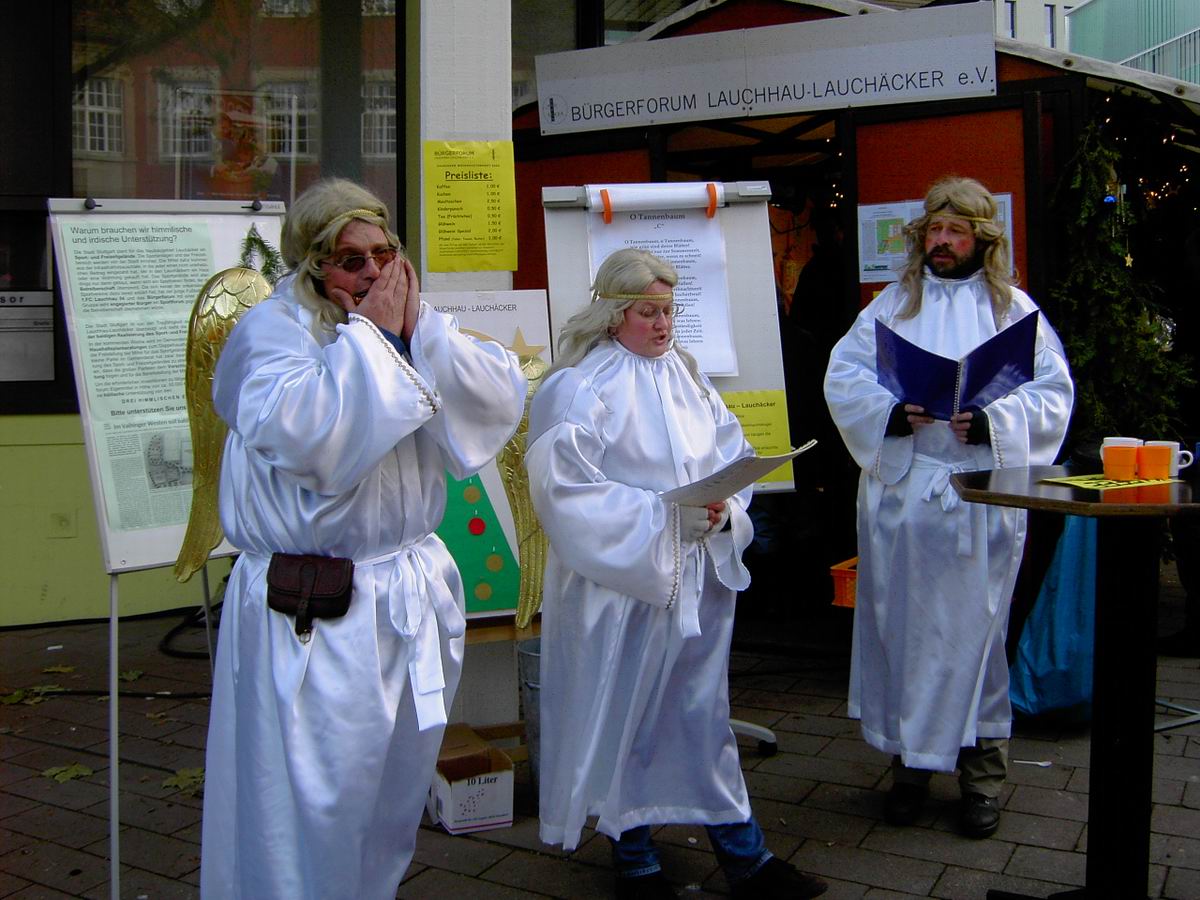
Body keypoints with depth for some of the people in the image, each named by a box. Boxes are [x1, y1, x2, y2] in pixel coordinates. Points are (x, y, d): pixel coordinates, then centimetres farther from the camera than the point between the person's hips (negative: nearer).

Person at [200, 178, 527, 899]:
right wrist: (370, 334, -18)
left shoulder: (415, 328, 9)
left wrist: (417, 329, -12)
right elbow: (311, 436, -27)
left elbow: (504, 401, -4)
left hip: (413, 594, 6)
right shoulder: (271, 330, -8)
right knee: (311, 805, -1)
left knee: (397, 792, 19)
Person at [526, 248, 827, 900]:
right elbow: (566, 487, -18)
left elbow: (732, 453, 10)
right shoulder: (578, 387, -11)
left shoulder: (686, 375, 10)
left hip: (699, 575, 6)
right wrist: (664, 517, -21)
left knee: (704, 714, 14)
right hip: (622, 579, -5)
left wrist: (722, 508, -11)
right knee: (625, 721, 7)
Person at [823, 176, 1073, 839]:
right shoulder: (893, 304, 11)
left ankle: (981, 773, 17)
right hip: (900, 491, 2)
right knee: (902, 626, 6)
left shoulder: (1013, 308, 7)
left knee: (976, 628, 3)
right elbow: (842, 375, 2)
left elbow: (1053, 393, -1)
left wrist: (991, 422, -18)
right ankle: (909, 761, 20)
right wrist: (892, 413, -15)